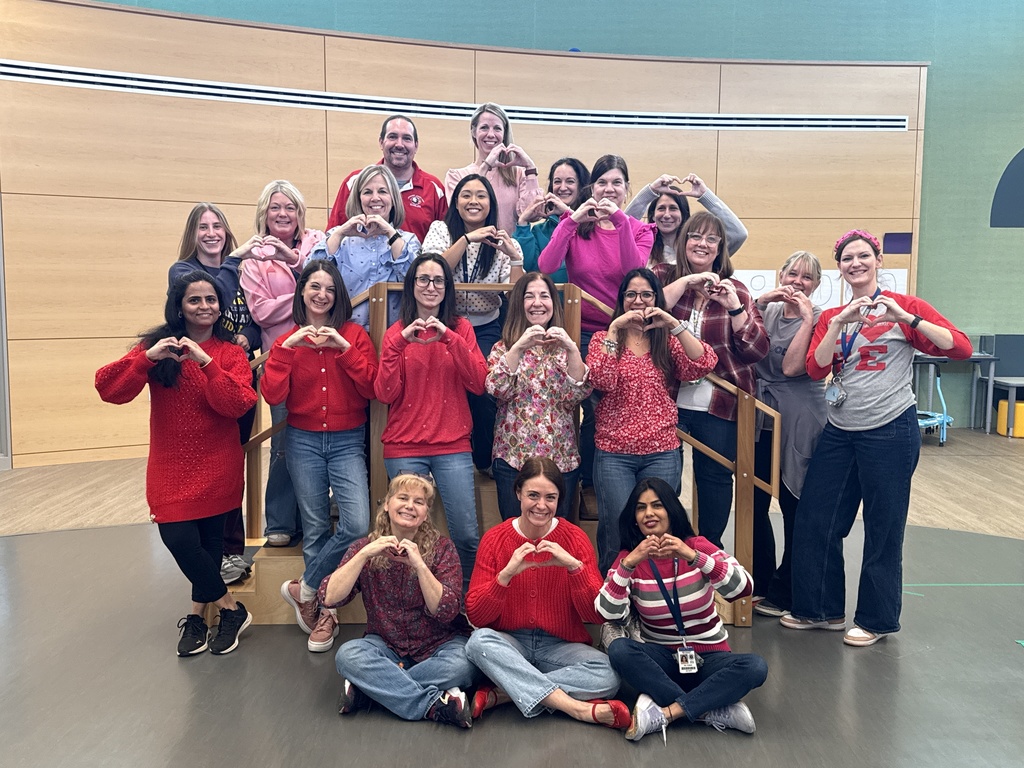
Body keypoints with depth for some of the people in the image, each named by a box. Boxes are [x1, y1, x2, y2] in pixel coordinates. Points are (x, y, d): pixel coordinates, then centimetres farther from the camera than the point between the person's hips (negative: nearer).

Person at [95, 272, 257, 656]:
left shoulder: (230, 352, 0)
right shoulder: (158, 345, 2)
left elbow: (238, 404, -15)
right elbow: (109, 389, -9)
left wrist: (206, 362, -24)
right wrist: (147, 358, -24)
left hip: (216, 467, -1)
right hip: (171, 468, 1)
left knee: (210, 540, 6)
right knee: (180, 540, -8)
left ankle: (198, 615, 29)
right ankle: (231, 608, 12)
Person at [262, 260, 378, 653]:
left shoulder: (354, 334, 1)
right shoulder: (287, 339, 4)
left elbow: (371, 388, -8)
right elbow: (272, 395, -9)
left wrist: (344, 348, -16)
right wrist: (287, 347, -16)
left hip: (347, 441, -1)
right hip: (303, 442, 1)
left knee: (357, 525, -16)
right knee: (315, 529, 7)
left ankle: (304, 589, 8)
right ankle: (323, 611, 25)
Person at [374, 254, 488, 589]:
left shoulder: (460, 328, 6)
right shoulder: (396, 333, 6)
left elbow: (478, 383, -7)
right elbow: (386, 394, -5)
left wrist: (450, 338, -16)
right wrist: (399, 343, -16)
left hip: (452, 445, 0)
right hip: (405, 448, 0)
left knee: (467, 535, -4)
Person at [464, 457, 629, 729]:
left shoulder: (574, 538, -4)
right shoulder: (494, 539, -3)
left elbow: (597, 615, -9)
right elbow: (476, 616, -10)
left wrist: (574, 566, -24)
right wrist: (507, 573, -25)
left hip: (560, 645, 1)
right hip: (510, 644, 0)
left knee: (608, 677, -27)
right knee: (478, 641, -33)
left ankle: (500, 694, -20)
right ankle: (578, 708, -27)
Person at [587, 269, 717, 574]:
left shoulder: (667, 340, 10)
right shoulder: (603, 338, 7)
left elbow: (703, 365, -9)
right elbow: (601, 381, -13)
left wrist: (674, 324, -15)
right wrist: (614, 329, -15)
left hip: (662, 453, 2)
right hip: (613, 453, -1)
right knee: (618, 536, -3)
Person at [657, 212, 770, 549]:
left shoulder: (734, 289, 6)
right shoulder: (664, 276, 3)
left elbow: (757, 350, -3)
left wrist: (733, 306, -14)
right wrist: (686, 282, -19)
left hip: (719, 405, 2)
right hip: (668, 399, -1)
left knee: (716, 477, 10)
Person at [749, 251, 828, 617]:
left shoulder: (819, 320, -2)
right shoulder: (768, 311, 11)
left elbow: (792, 367, -16)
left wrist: (807, 317, -15)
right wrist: (759, 302, -10)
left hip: (797, 424, -5)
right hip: (760, 419, 5)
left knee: (795, 508, 4)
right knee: (754, 503, 10)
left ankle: (784, 592, 18)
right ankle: (760, 582, 26)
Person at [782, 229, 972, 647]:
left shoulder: (905, 306, -3)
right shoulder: (829, 318, 9)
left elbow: (961, 347, -14)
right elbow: (815, 369, -6)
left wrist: (907, 318, -23)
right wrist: (840, 322, -16)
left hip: (890, 431, -5)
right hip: (839, 432, 5)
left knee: (883, 529, 6)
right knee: (813, 520, 8)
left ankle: (877, 620, 25)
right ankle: (822, 609, 26)